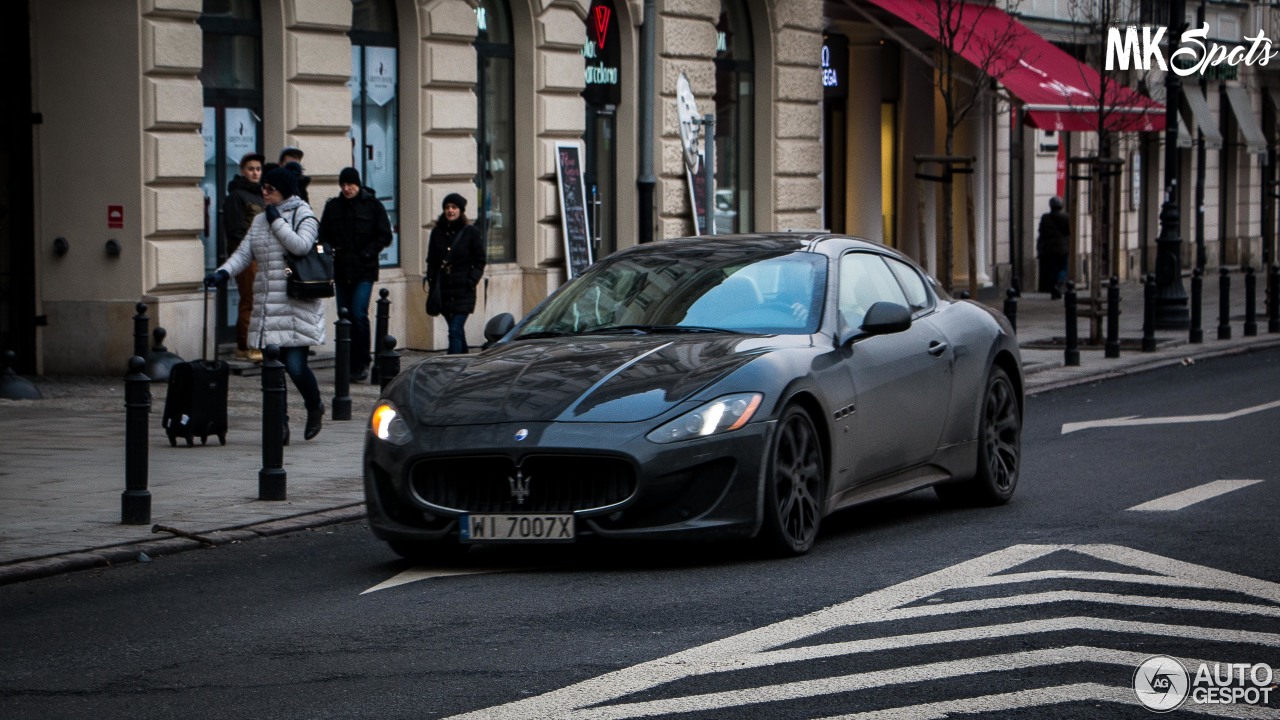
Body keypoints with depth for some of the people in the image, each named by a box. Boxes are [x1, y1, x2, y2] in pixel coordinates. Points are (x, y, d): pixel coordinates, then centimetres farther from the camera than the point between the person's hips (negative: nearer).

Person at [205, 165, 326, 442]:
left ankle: (315, 408, 17)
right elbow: (244, 253, 11)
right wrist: (223, 272, -6)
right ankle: (279, 423, 12)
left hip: (296, 307, -6)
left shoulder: (303, 215, -1)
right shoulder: (260, 221, 17)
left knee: (296, 366, -10)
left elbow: (301, 246, -19)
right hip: (267, 306, 6)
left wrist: (277, 221, -11)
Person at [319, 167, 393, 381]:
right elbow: (323, 235, 14)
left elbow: (385, 236, 0)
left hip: (364, 270, -4)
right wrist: (329, 250, -6)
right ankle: (351, 365, 13)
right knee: (345, 317, 5)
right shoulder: (333, 206, 9)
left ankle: (361, 363, -5)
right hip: (341, 270, 4)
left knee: (359, 314, -15)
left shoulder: (373, 205, 0)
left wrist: (366, 253, -11)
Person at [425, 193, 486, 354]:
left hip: (463, 291, -4)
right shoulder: (437, 232, 9)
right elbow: (432, 261, 15)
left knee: (455, 330, -15)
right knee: (457, 330, 13)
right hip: (444, 290, 4)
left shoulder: (471, 232, -1)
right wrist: (430, 278, 0)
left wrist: (471, 281, -11)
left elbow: (479, 262, 1)